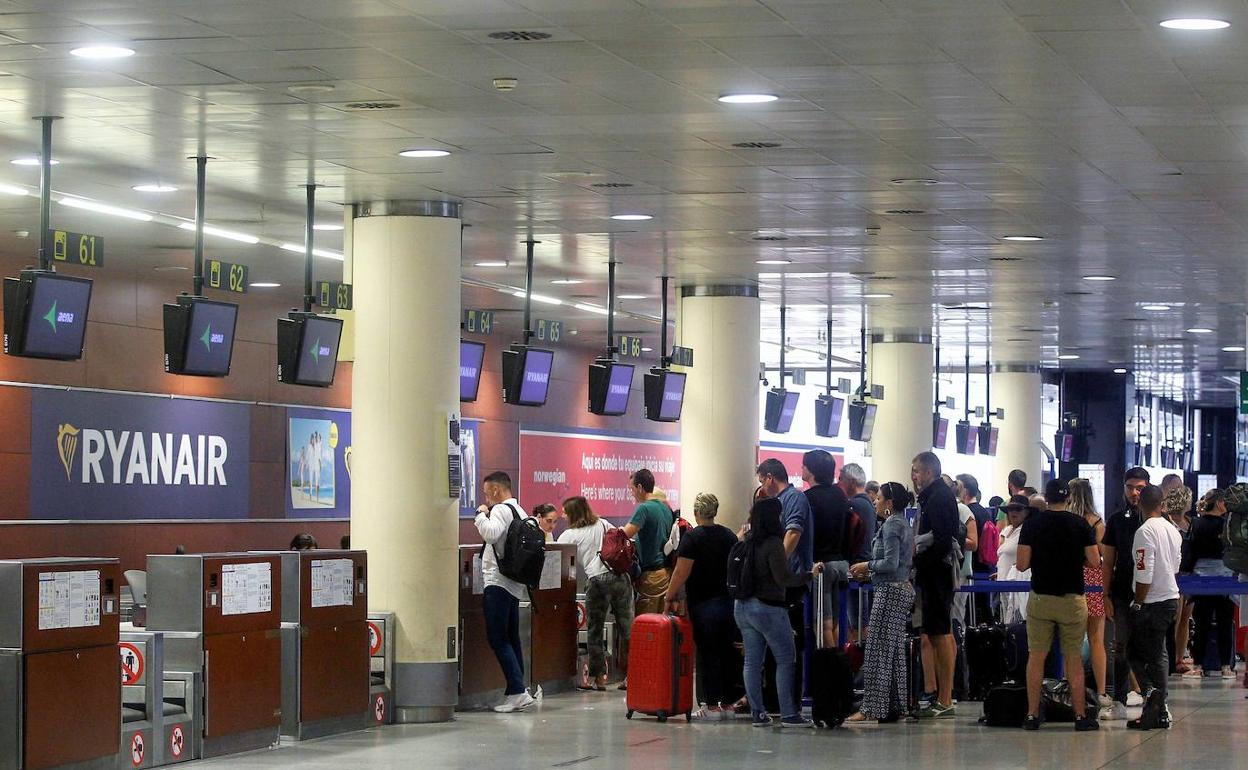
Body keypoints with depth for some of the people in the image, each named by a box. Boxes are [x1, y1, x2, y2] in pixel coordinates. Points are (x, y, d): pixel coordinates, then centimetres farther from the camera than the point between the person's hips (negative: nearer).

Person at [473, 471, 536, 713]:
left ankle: (518, 691, -18)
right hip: (515, 584, 10)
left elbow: (490, 533, -27)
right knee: (511, 639, 11)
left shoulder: (502, 510, -10)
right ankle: (516, 693, 12)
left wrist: (481, 514, -11)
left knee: (498, 639, -11)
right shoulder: (520, 512, 19)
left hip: (498, 583, -10)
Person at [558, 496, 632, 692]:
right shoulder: (603, 525, 17)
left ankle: (598, 677, 4)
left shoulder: (569, 535, 6)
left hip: (597, 580, -4)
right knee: (626, 627, 6)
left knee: (594, 631, 5)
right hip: (621, 577, 4)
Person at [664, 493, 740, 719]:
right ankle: (728, 704, 12)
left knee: (708, 654, -2)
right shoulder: (729, 536, 8)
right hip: (730, 602, 5)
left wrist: (670, 598, -5)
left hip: (703, 605, -5)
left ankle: (712, 706, -3)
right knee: (726, 652, 10)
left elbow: (682, 572, -13)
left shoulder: (692, 537, -9)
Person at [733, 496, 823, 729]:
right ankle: (788, 714, 0)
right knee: (786, 660, 2)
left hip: (742, 607, 7)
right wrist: (810, 574, -9)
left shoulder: (747, 542, 6)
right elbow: (784, 578, -18)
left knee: (752, 661, 8)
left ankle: (758, 713, 8)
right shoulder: (773, 544, -15)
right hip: (768, 608, -7)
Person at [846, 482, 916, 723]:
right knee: (896, 649, 11)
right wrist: (870, 572, 16)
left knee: (879, 650, -8)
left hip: (890, 591, -10)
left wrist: (867, 565, -6)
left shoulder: (891, 525, -13)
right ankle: (896, 705, 12)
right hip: (904, 588, 10)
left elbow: (890, 563, -20)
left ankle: (874, 708, -8)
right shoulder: (905, 525, 17)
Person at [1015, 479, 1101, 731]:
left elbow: (1022, 563, -6)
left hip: (1040, 598, 0)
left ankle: (1032, 715, 6)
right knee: (1074, 659, 6)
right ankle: (1081, 716, 7)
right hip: (1072, 598, 0)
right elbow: (1094, 562, -5)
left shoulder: (1032, 524, -4)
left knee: (1036, 658, 7)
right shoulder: (1080, 524, -4)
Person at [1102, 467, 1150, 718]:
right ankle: (1119, 701, 6)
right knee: (1122, 647, 2)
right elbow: (1108, 562, 10)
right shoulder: (1116, 520, 8)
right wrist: (1106, 596, 3)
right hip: (1123, 594, 2)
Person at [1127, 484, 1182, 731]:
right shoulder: (1173, 530, 9)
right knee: (1158, 655, 12)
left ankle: (1150, 692, -20)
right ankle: (1160, 712, 12)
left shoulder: (1145, 531, -15)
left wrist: (1137, 603, -12)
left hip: (1151, 602, -7)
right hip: (1171, 597, 7)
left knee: (1136, 653, 1)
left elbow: (1144, 574, -19)